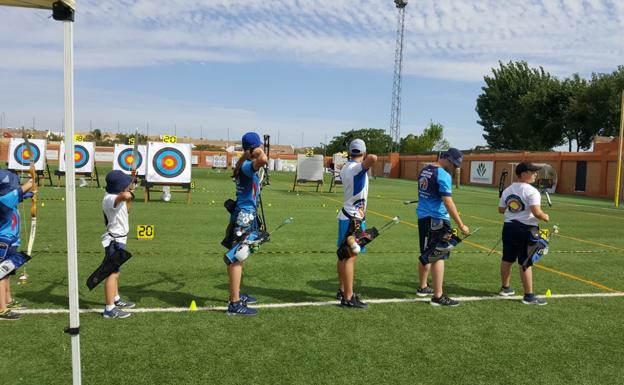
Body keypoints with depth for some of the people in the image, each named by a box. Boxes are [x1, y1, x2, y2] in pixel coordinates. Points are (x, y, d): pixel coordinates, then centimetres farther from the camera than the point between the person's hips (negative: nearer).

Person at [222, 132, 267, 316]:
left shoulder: (244, 164, 11)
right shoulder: (247, 166, -19)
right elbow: (263, 160, -40)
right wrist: (260, 151, -22)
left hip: (246, 216, 10)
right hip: (244, 217, -10)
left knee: (238, 257, 20)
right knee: (237, 259, -6)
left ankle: (237, 294, 34)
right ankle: (234, 304, 0)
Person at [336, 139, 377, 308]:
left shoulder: (345, 168, 10)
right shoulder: (358, 167, -17)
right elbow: (373, 159, -37)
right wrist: (368, 157, -15)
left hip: (346, 216, 9)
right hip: (354, 219, -9)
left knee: (343, 255, 17)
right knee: (350, 257, -7)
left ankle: (343, 290, 30)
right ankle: (348, 298, -3)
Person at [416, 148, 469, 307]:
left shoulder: (424, 170, 11)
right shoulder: (443, 175, -16)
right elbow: (448, 202, -22)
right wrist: (461, 225, -20)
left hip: (423, 217, 9)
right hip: (437, 220, -9)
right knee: (438, 257, -5)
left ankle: (423, 287, 30)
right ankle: (438, 296, -3)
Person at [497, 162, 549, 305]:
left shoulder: (508, 190, 7)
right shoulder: (531, 191, -15)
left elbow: (501, 209, 12)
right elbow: (537, 212, -24)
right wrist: (545, 217, -5)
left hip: (509, 226, 7)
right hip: (525, 229, -7)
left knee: (507, 259, 16)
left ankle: (505, 288, 30)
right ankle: (528, 296, 5)